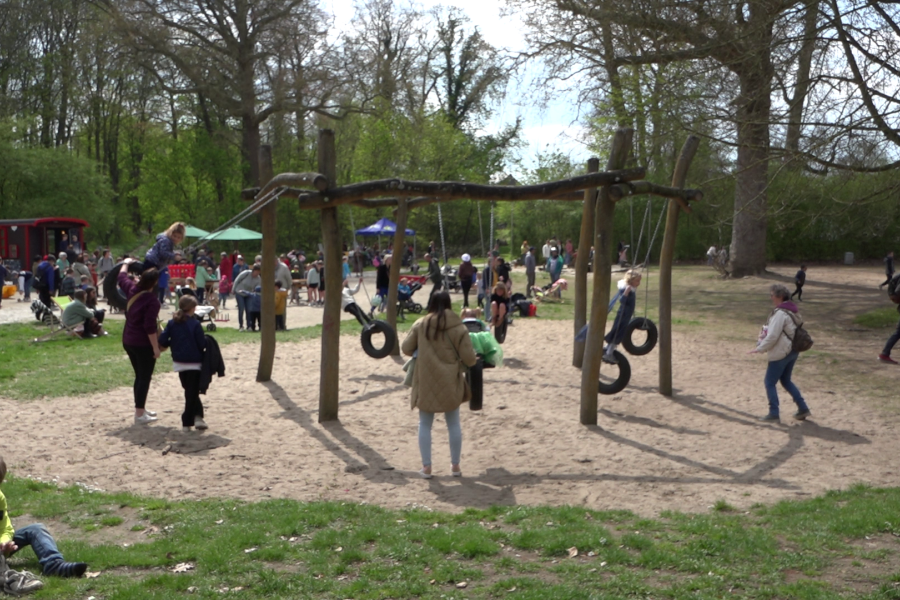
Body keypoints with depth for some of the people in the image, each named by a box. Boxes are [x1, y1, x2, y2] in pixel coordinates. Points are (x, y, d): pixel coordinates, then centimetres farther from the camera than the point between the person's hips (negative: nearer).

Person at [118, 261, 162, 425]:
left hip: (128, 341, 8)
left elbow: (122, 277, 22)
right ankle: (140, 415, 2)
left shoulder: (132, 290, 0)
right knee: (145, 378, 1)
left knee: (139, 376, 20)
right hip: (144, 344, -8)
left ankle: (141, 409, 31)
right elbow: (149, 327, -24)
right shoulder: (152, 301, -21)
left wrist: (126, 263, 40)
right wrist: (156, 348, -18)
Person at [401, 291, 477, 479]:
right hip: (450, 382, 0)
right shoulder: (458, 327, -8)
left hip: (426, 382, 0)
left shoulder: (420, 325, -6)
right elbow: (469, 357, -9)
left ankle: (426, 467, 11)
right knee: (454, 424, 14)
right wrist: (473, 361, 14)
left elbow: (406, 349, 0)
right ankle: (455, 465, 20)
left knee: (425, 425, 11)